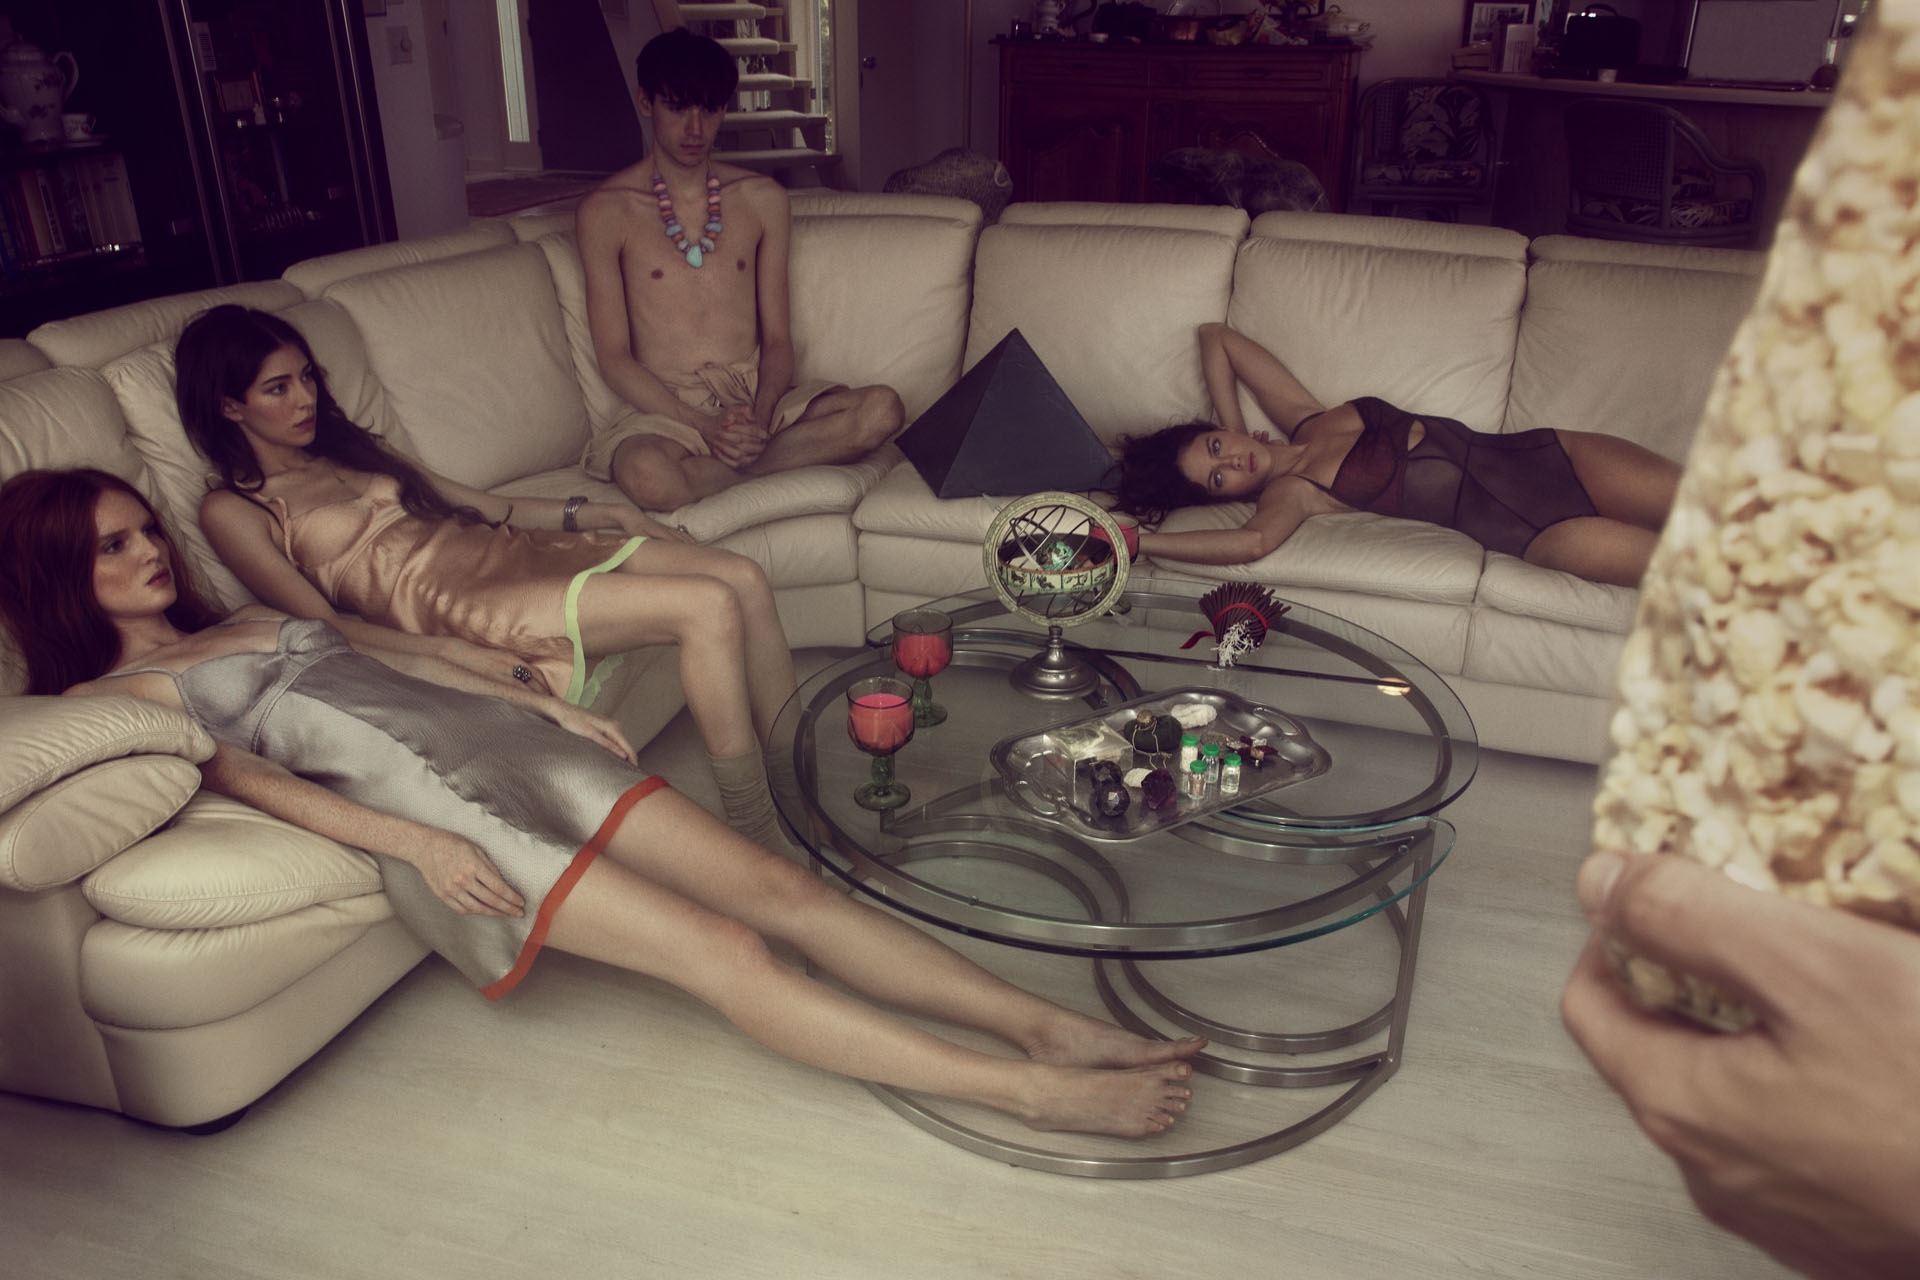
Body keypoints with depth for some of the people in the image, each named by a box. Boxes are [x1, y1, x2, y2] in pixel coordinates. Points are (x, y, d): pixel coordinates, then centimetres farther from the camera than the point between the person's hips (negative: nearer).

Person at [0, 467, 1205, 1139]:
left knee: (778, 884, -10)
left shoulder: (255, 621, 30)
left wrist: (546, 703, 13)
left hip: (496, 739, 6)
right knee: (725, 954, -19)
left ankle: (1061, 1025, -12)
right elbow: (243, 776, -3)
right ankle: (1031, 1092, -22)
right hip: (426, 808, -6)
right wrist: (415, 845, -17)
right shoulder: (110, 696, 11)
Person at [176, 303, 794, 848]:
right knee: (709, 607, -26)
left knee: (746, 580, -12)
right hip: (453, 605, -8)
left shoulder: (345, 446, 26)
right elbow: (323, 627, -6)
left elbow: (491, 507, 23)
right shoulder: (233, 510, 5)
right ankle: (758, 844, -17)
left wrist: (609, 513, 13)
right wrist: (451, 654, -21)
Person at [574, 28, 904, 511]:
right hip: (666, 405, -3)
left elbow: (777, 338, 9)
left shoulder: (763, 198, 13)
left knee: (882, 410, -26)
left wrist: (759, 412, -13)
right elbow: (613, 357, -3)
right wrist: (703, 425, -18)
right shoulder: (606, 211, 2)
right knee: (646, 474, -41)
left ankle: (718, 470, -19)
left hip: (758, 395, 4)